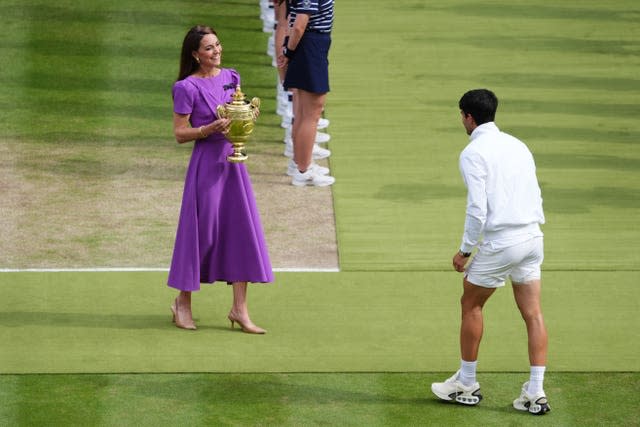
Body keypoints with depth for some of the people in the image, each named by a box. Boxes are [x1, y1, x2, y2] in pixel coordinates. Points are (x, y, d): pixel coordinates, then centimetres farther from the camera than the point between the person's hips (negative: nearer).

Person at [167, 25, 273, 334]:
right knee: (201, 230, 0)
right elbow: (180, 134, -9)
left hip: (233, 160, 6)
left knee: (241, 229, 2)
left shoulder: (231, 78, 9)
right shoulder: (187, 87, -9)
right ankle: (183, 302, 18)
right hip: (206, 161, -6)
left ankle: (239, 308, 6)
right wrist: (211, 128, -22)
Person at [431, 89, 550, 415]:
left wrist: (465, 250, -5)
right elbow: (535, 196, 15)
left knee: (471, 304, 12)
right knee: (532, 314, 6)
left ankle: (466, 384, 20)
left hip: (500, 241, -7)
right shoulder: (517, 145, 13)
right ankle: (535, 393, 3)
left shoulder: (473, 153, -9)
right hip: (532, 236, 7)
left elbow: (477, 209, -15)